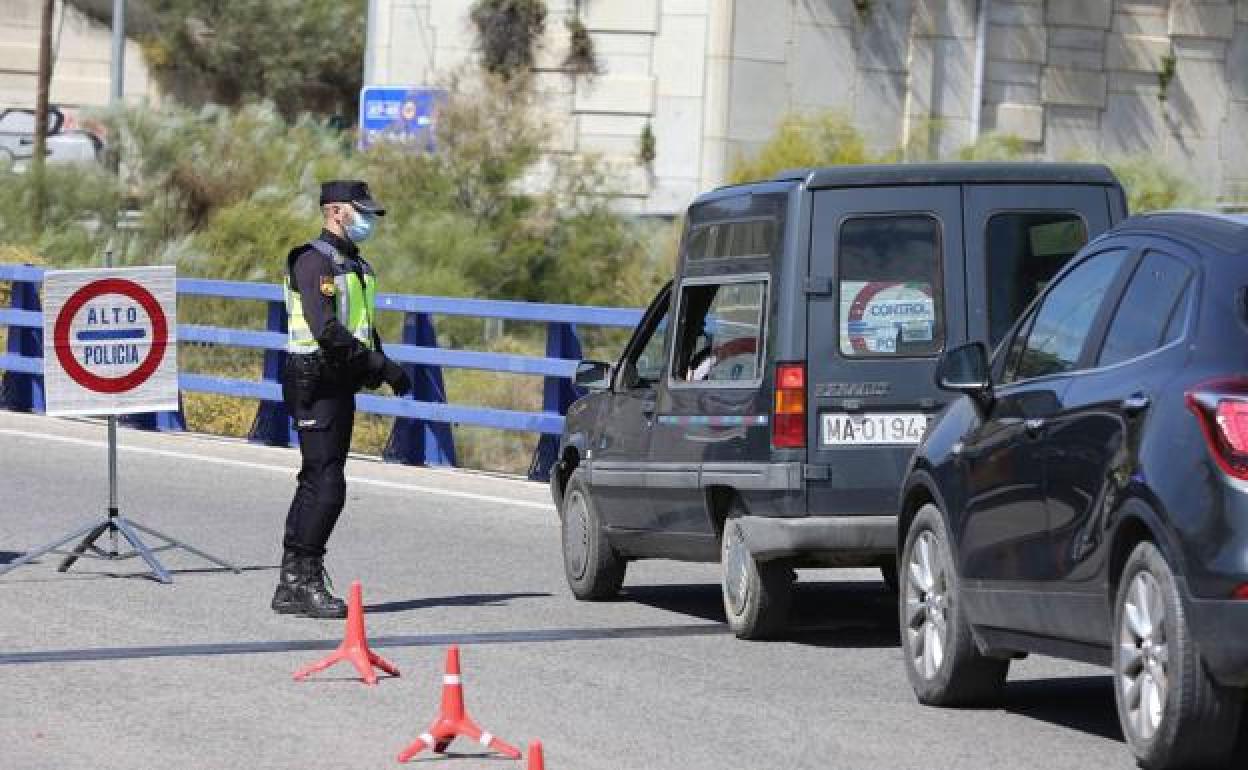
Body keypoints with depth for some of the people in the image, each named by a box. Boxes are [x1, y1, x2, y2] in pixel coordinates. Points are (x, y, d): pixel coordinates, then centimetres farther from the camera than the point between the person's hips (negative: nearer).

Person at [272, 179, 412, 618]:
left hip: (341, 384, 10)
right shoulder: (314, 260, -13)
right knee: (327, 484, -13)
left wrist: (380, 369, 7)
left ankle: (292, 585, 14)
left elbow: (363, 328, 26)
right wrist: (381, 366, -23)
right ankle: (305, 581, -10)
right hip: (316, 381, -10)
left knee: (316, 483, 11)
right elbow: (326, 329, -23)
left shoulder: (356, 265, 19)